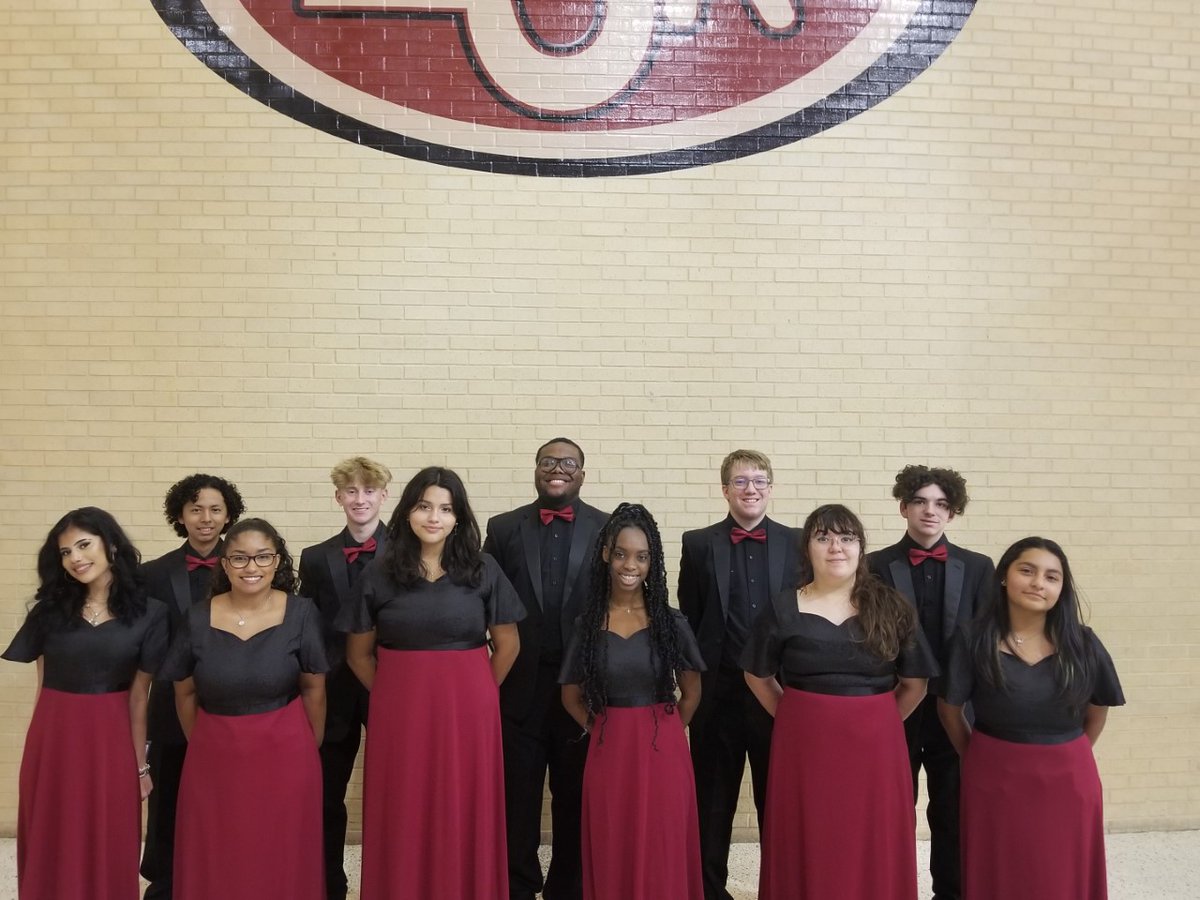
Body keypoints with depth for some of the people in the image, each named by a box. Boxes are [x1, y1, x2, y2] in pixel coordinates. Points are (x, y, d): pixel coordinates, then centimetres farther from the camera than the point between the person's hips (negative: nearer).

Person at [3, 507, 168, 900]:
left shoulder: (148, 614, -5)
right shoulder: (51, 608, 3)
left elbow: (138, 696, -4)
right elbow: (42, 680, 6)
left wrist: (140, 765, -1)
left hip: (112, 741, -2)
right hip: (54, 739, 2)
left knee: (109, 850, 11)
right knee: (54, 849, 15)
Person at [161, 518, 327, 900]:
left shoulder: (301, 614, -9)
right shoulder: (198, 618, -5)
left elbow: (314, 688, -1)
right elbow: (185, 693, 6)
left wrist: (309, 750, 5)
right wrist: (202, 745, 11)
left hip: (284, 755, -1)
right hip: (214, 757, 2)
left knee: (282, 861, 10)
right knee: (215, 864, 14)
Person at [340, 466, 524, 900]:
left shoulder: (483, 570, -1)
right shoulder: (378, 574, 0)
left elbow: (507, 644, 6)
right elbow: (359, 654, 7)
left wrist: (474, 694, 7)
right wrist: (396, 695, 5)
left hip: (467, 710, 0)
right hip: (400, 712, 0)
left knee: (465, 818, 8)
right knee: (404, 821, 8)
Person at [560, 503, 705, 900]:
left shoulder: (671, 622, -3)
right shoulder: (587, 623, -1)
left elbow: (691, 692, 8)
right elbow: (571, 695, 9)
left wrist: (663, 733, 4)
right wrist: (604, 730, 2)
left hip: (663, 754, -1)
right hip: (608, 755, 1)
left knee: (662, 858, 8)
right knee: (611, 858, 11)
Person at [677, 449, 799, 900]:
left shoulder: (797, 542, 2)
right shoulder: (698, 543, 1)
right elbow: (688, 621, 2)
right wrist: (693, 682, 0)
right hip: (717, 693, 0)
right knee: (712, 803, 13)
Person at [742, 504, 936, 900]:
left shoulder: (891, 608, 1)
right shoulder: (783, 608, -1)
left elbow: (915, 684, 8)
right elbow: (758, 677, 9)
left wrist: (877, 721, 3)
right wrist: (795, 717, 4)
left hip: (874, 746, 1)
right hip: (804, 745, -1)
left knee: (873, 853, 10)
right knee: (808, 851, 8)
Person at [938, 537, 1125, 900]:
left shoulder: (1083, 644, -4)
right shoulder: (973, 641, -10)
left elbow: (1097, 711, 11)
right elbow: (950, 709, -1)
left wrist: (1064, 756, 10)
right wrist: (979, 758, 6)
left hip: (1067, 782, 2)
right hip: (994, 779, -2)